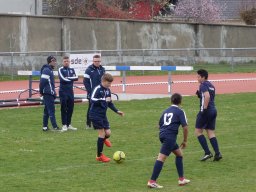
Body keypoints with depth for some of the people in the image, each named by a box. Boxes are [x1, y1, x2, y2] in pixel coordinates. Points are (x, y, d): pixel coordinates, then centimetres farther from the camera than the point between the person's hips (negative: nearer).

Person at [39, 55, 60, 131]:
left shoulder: (49, 70, 17)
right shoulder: (46, 70, -15)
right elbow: (42, 81, -20)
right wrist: (41, 91, -15)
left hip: (50, 94, 10)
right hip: (48, 94, -10)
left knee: (47, 110, 12)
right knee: (51, 110, -10)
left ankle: (45, 126, 15)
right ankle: (55, 127, -11)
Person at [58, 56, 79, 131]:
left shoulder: (72, 69, 12)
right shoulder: (60, 69, -3)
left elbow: (76, 78, -2)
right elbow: (62, 79, -16)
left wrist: (68, 78, -13)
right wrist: (72, 79, -5)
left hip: (70, 91, 5)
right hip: (63, 92, -5)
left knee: (70, 108, 7)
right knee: (63, 109, -4)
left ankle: (69, 124, 16)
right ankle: (64, 125, -1)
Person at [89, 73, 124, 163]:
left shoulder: (108, 90, 8)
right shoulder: (97, 89, -16)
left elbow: (109, 103, 19)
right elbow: (92, 100, -26)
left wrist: (117, 111, 14)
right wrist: (104, 100, -25)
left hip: (103, 115, 7)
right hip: (95, 115, -7)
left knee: (108, 133, 2)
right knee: (102, 133, -6)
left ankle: (103, 139, 42)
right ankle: (99, 155, 6)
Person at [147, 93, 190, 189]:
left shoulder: (166, 111, 21)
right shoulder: (180, 111, 2)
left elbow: (160, 125, 24)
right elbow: (185, 127, -4)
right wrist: (185, 141, 5)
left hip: (162, 134, 8)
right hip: (170, 136, -8)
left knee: (179, 153, 21)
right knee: (161, 158, -11)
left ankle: (181, 179, 22)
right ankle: (152, 181, -17)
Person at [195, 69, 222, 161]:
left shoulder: (203, 85, -10)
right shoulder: (211, 85, 18)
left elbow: (207, 96, -25)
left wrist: (204, 108, -24)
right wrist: (199, 95, 15)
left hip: (206, 111, -9)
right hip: (213, 110, 9)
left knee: (198, 131, 1)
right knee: (211, 132, 10)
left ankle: (207, 153, -6)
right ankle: (217, 153, -1)